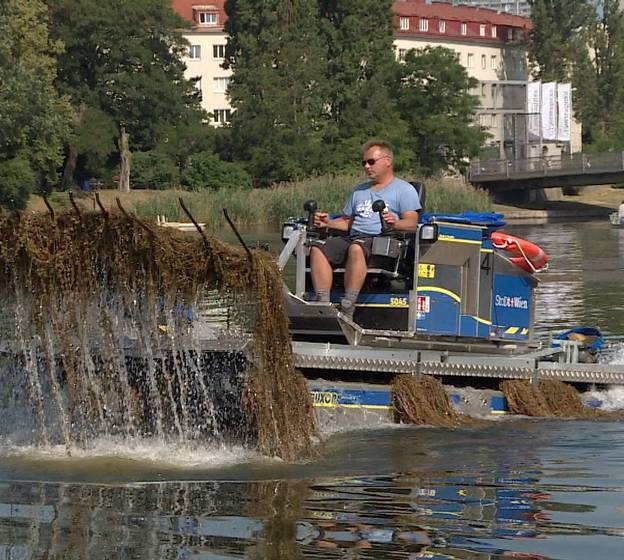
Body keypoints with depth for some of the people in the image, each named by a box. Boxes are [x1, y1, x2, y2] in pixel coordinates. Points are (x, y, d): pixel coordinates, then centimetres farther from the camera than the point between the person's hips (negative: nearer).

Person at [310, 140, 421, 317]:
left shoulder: (404, 190, 11)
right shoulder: (359, 191, 33)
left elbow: (412, 223, -3)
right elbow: (347, 221, 29)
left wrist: (395, 224, -24)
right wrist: (327, 222, 9)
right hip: (352, 237, 7)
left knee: (356, 248, -40)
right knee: (318, 248, -22)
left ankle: (348, 307, -43)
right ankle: (322, 303, -32)